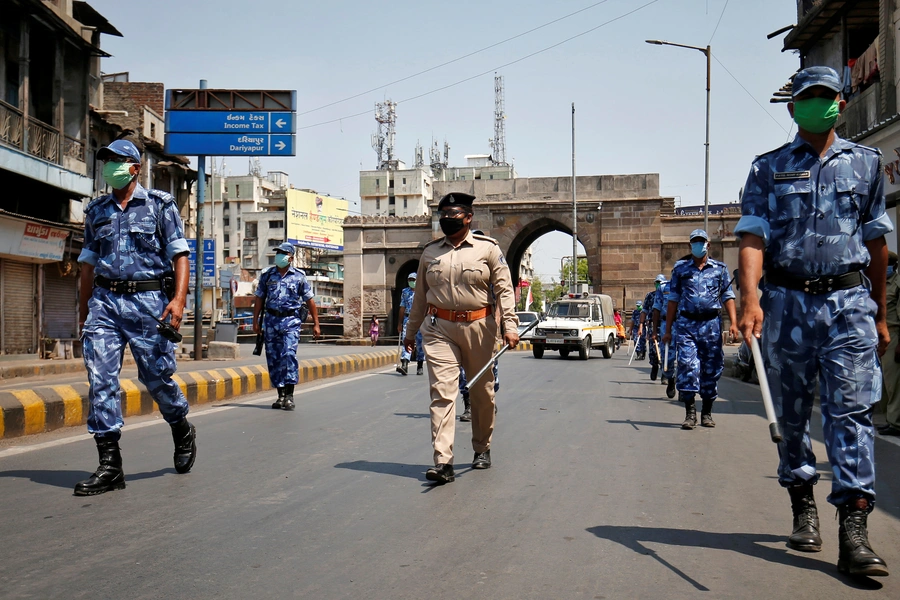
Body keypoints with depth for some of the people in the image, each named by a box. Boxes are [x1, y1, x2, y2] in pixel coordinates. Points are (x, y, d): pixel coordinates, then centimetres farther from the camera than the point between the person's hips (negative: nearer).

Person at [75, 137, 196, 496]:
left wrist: (179, 298, -14)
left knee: (156, 375, 0)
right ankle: (110, 465, -4)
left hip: (148, 300, -4)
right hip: (104, 301, 4)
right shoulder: (96, 211, 17)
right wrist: (83, 309, 17)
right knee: (101, 378, -7)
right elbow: (88, 261, 21)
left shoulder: (160, 205, 4)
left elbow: (180, 254, -1)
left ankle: (182, 430, 30)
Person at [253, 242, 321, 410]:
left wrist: (316, 324, 2)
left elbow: (310, 300, 5)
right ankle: (281, 395, 13)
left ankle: (289, 396, -16)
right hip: (271, 320, 3)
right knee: (273, 359, 4)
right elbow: (260, 299, 15)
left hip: (291, 320, -3)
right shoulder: (267, 275, 9)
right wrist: (255, 321, 9)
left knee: (289, 354, -17)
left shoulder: (299, 276, 3)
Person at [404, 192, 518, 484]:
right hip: (439, 328, 1)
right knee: (442, 392, -11)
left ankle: (482, 449, 31)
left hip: (478, 327, -1)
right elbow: (421, 295, 18)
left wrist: (509, 324, -13)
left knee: (482, 392, 11)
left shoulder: (487, 248, 2)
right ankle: (443, 461, -15)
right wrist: (410, 331, 20)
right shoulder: (430, 252, 10)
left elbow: (504, 288, -1)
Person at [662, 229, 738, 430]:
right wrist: (668, 329, 8)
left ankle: (707, 412, 17)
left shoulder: (720, 268, 11)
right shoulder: (680, 268, 10)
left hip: (711, 324, 1)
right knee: (687, 365, -13)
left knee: (712, 368, 5)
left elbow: (728, 296, 8)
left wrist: (733, 322, -5)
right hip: (686, 324, -1)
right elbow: (673, 299, 11)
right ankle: (690, 412, -11)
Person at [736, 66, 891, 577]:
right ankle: (803, 508, 24)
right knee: (791, 412, 7)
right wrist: (750, 299, -19)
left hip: (849, 302, 0)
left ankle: (854, 532, -10)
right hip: (787, 302, 0)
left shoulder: (865, 163, 12)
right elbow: (753, 238, -3)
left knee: (851, 411, -8)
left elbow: (877, 242, 15)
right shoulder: (769, 169, 8)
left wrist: (880, 314, 15)